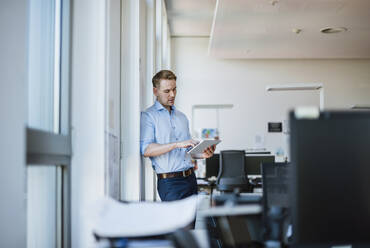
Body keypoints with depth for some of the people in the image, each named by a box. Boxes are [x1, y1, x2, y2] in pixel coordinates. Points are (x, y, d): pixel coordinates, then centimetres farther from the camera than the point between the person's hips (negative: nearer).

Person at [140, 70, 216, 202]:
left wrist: (203, 154, 5)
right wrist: (177, 144, -23)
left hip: (191, 178, 6)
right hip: (169, 182, -6)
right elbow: (146, 150, -16)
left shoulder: (182, 117, 20)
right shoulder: (148, 116, -3)